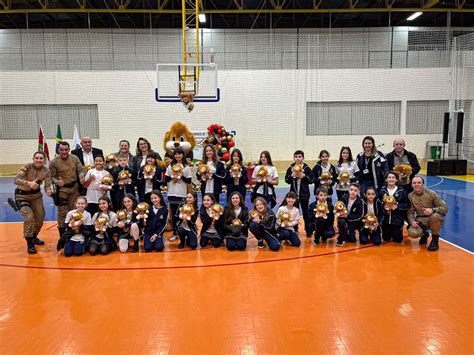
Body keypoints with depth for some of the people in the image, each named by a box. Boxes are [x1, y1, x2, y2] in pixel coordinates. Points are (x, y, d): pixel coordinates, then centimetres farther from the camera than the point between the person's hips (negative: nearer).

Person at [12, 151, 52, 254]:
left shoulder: (46, 171, -12)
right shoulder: (27, 167, -22)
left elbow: (47, 186, -14)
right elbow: (16, 180, -31)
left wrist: (49, 191, -37)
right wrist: (29, 183, -47)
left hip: (36, 195, 5)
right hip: (22, 195, -5)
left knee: (40, 219, 11)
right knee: (29, 218, -20)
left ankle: (34, 237, 40)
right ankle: (30, 243, -4)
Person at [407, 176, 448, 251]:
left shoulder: (431, 193, -12)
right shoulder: (410, 196, -3)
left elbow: (445, 208, -14)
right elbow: (410, 212, -1)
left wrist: (432, 210, -34)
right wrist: (412, 221, -22)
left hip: (435, 219, -2)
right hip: (421, 220, 2)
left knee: (435, 216, -39)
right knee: (412, 233, -28)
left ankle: (435, 240, -12)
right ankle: (424, 234, 13)